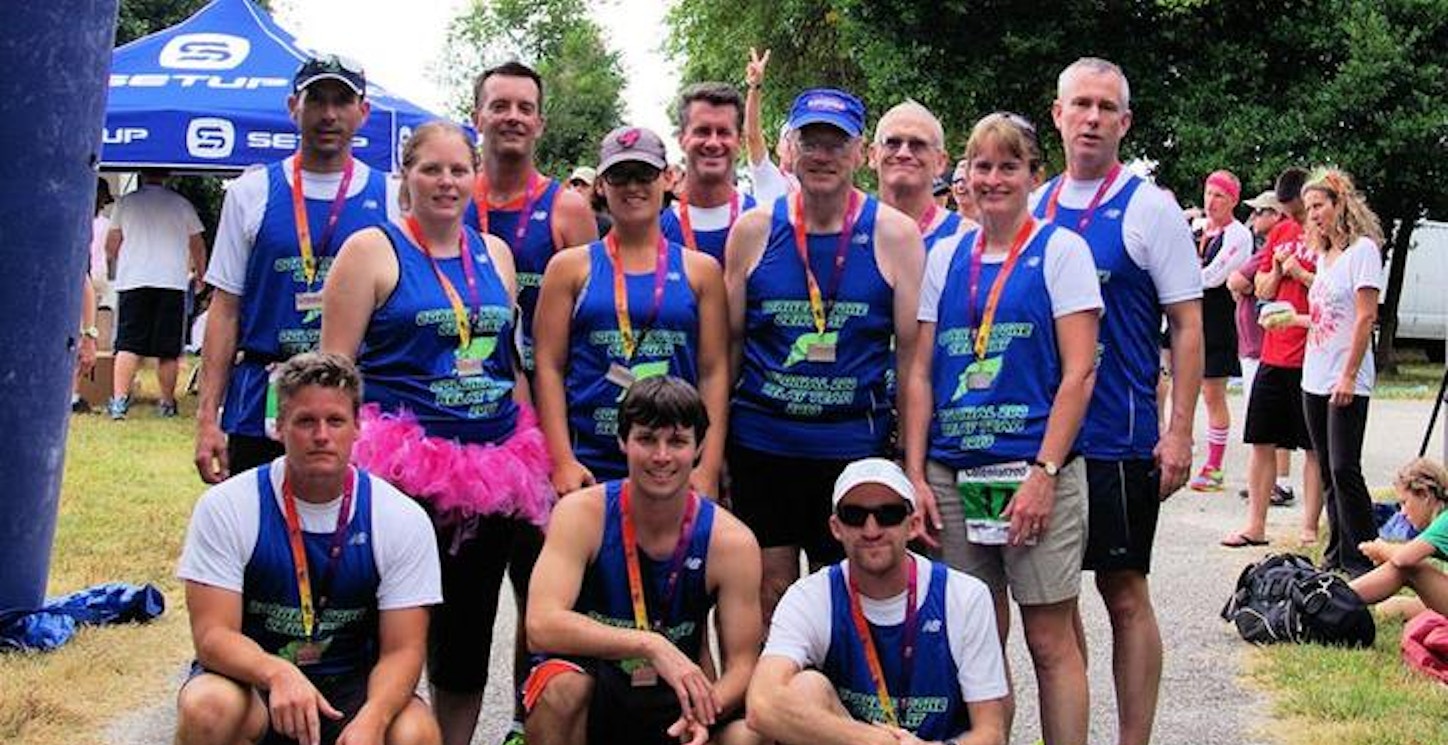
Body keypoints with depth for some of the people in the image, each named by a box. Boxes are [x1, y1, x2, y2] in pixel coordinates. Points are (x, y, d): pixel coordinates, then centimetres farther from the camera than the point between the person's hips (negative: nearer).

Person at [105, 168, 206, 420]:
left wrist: (120, 266, 30)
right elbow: (198, 246, 12)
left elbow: (111, 246, 9)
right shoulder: (182, 204, 6)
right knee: (168, 350, 5)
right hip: (172, 282, 0)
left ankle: (119, 399, -11)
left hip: (133, 280, 0)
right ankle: (167, 403, 9)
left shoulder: (126, 202, 6)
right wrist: (200, 275, 30)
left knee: (128, 345, 0)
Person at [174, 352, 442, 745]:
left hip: (349, 688, 1)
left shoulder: (403, 520, -8)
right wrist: (277, 673, -38)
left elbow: (402, 650, -10)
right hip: (249, 675, 0)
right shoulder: (226, 507, -11)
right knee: (208, 709, -34)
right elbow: (211, 634, -15)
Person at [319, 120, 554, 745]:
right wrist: (349, 454, -12)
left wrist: (529, 448, 12)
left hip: (495, 470, 5)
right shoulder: (372, 250, -1)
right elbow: (334, 366, -4)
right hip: (404, 470, -5)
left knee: (469, 628, 10)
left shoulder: (495, 254, 14)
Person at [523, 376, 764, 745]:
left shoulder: (731, 541, -9)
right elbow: (541, 625, -27)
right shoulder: (583, 513, -13)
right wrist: (650, 645, -36)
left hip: (672, 702, 1)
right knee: (562, 685, -35)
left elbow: (742, 663, -8)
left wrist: (703, 712, -31)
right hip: (589, 701, -1)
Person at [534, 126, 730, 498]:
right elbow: (549, 366, 3)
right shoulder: (571, 267, 8)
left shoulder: (700, 270, 10)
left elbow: (714, 371, 6)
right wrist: (562, 461, -7)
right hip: (590, 468, -1)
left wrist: (709, 469, -3)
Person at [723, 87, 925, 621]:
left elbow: (911, 355, 0)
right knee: (768, 593, 6)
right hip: (761, 442, 1)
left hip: (855, 446, -1)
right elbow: (729, 342, 9)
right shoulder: (753, 229, 3)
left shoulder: (895, 234, -1)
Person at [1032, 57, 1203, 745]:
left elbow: (1187, 326, -5)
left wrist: (1178, 433, -12)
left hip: (1119, 440, -4)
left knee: (1124, 594, 1)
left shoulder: (1148, 209, -3)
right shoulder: (1033, 208, 10)